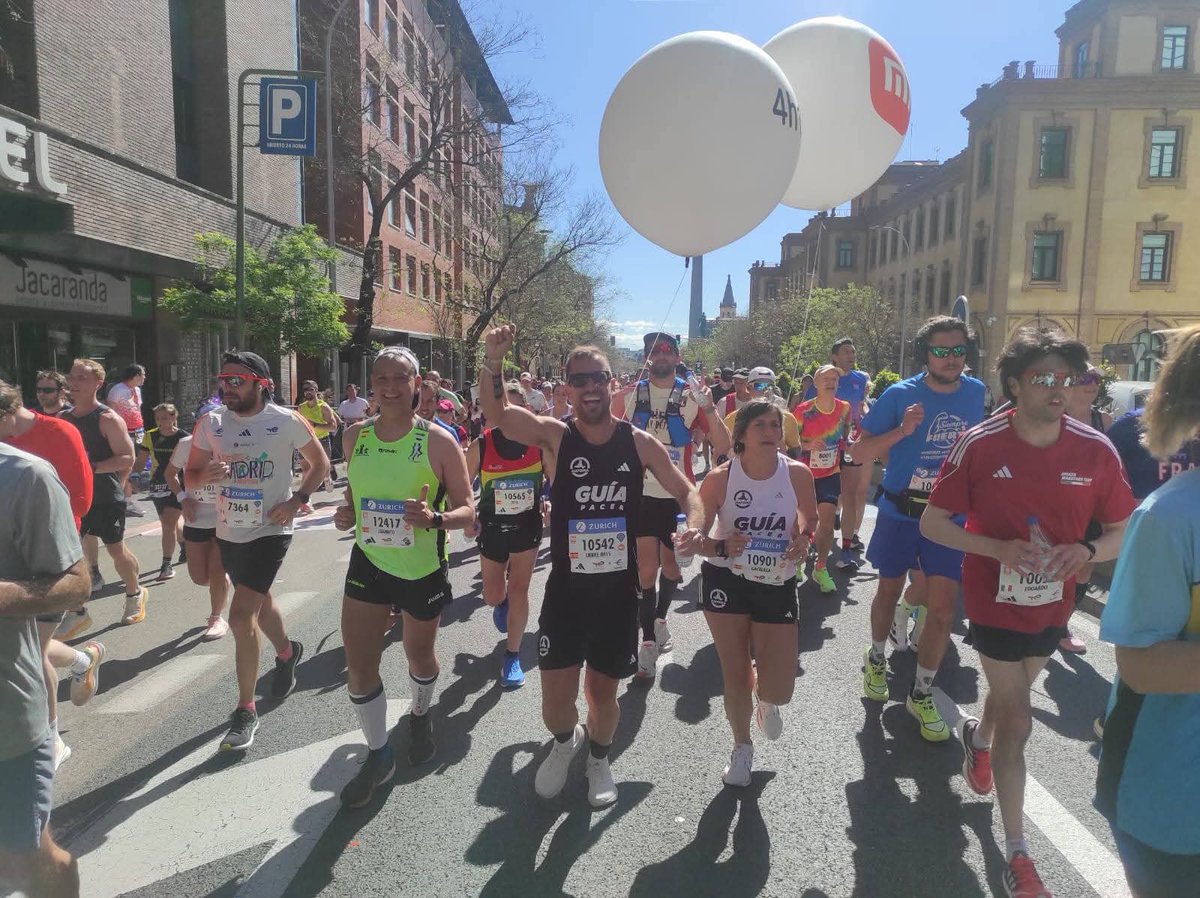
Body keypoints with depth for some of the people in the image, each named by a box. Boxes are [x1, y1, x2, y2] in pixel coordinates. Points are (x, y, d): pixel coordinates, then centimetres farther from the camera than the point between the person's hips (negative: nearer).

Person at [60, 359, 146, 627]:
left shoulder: (108, 419, -12)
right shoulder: (63, 418, 8)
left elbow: (127, 459, -18)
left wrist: (92, 467, -25)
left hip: (107, 499, -6)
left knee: (116, 549, 9)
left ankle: (134, 595, 31)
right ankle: (77, 610, 17)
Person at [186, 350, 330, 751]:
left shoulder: (287, 421, -12)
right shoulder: (210, 422, -2)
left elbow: (320, 463, 0)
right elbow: (190, 474, 6)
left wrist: (297, 501, -12)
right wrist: (206, 475, -18)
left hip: (269, 531, -5)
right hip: (228, 532, 5)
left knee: (240, 616, -12)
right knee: (258, 602, 24)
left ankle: (246, 710, 2)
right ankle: (286, 651, 53)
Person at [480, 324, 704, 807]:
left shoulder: (639, 442, -3)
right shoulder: (555, 435, -7)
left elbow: (686, 490, 4)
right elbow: (496, 414, -22)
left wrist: (694, 526, -17)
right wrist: (492, 360, -38)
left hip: (618, 590, 1)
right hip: (566, 588, -1)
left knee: (603, 691, 14)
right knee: (556, 701, 1)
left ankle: (599, 756, 47)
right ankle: (566, 741, 39)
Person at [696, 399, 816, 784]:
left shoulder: (797, 474, -10)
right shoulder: (720, 477, -14)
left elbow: (810, 522, 9)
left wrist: (803, 540, -13)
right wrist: (721, 547, -27)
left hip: (778, 585, 1)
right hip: (726, 583, -1)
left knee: (780, 691, -1)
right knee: (735, 677, 9)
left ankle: (765, 701, 39)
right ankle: (742, 747, 39)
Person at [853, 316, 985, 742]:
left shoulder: (975, 393, 0)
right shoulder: (900, 395, -11)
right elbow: (859, 453, -10)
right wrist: (902, 430, -24)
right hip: (899, 512, -1)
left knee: (942, 608, -3)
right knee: (889, 591, 15)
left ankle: (921, 694, 15)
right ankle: (876, 659, 42)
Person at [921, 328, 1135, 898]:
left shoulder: (1096, 451, -12)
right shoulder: (979, 445, -18)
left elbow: (1123, 530, -2)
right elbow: (932, 523, -12)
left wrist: (1086, 550, -24)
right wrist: (998, 548, -27)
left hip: (1052, 606, 4)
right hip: (995, 604, -3)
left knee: (1010, 693, 26)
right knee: (1017, 720, 1)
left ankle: (978, 737, 61)